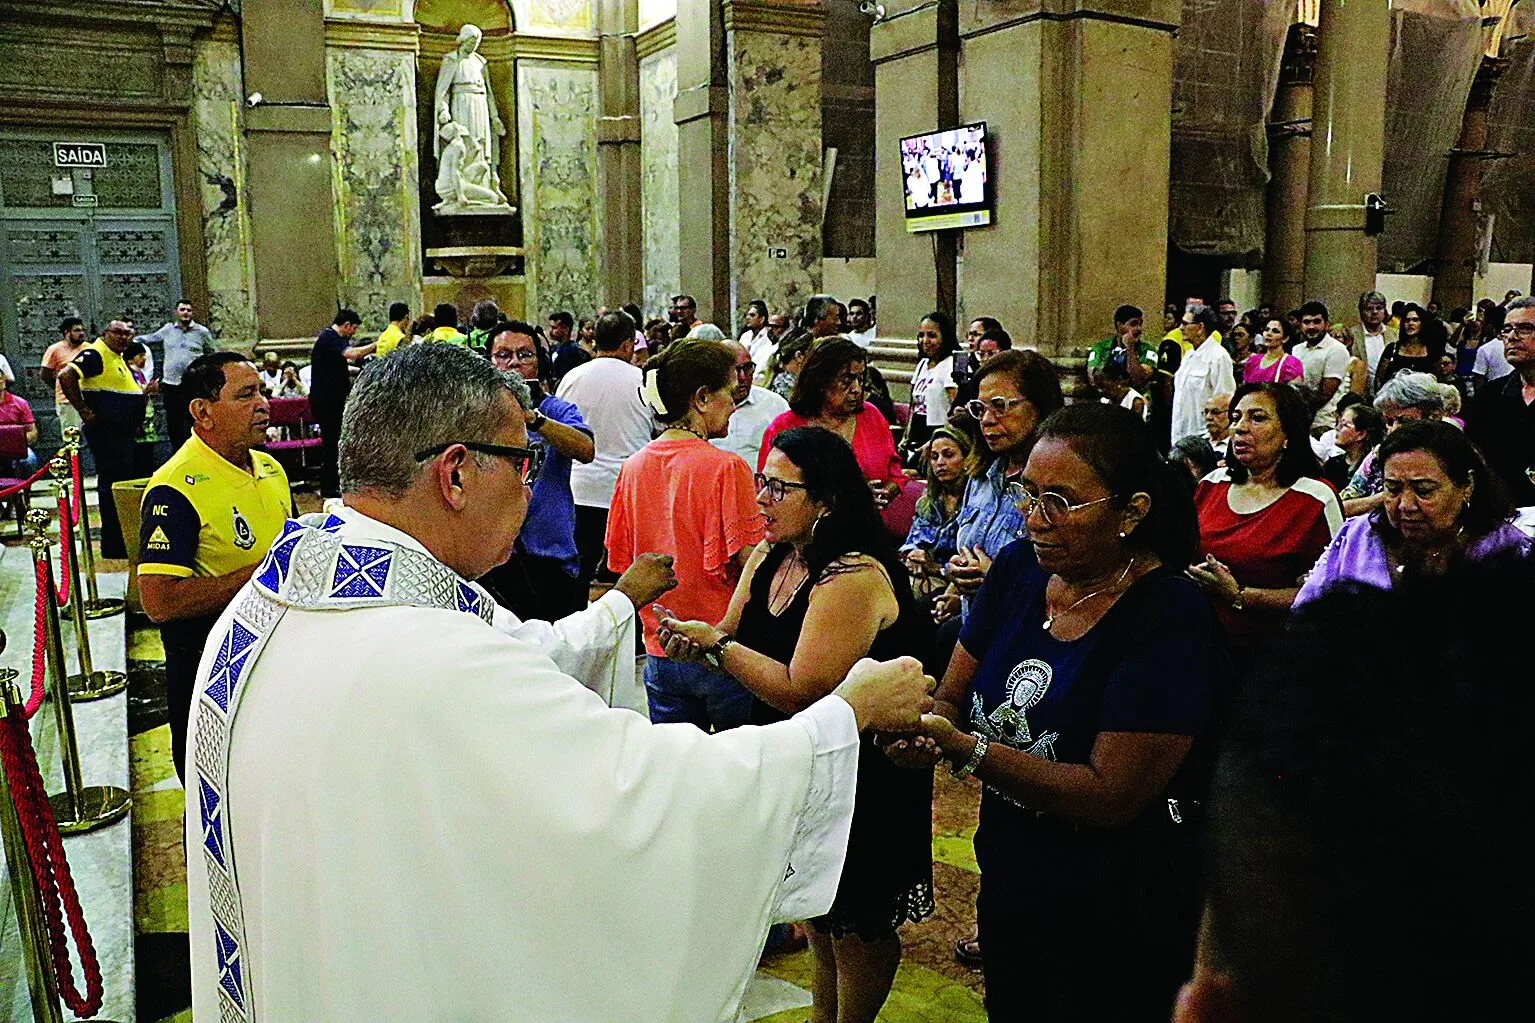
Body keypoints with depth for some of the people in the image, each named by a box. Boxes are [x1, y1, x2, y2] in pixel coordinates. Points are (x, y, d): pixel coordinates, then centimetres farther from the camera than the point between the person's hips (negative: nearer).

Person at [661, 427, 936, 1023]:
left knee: (855, 925, 11)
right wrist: (695, 640, -19)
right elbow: (735, 639, 2)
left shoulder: (856, 576, -28)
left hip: (863, 776, -8)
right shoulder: (769, 555, -1)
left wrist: (716, 644, -24)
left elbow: (801, 692, -30)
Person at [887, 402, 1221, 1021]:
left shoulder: (1169, 619, -23)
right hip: (1009, 888, 6)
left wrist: (964, 749, -33)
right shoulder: (1019, 567, -4)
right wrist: (922, 731, -22)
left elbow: (1110, 795, -25)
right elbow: (951, 698, 1)